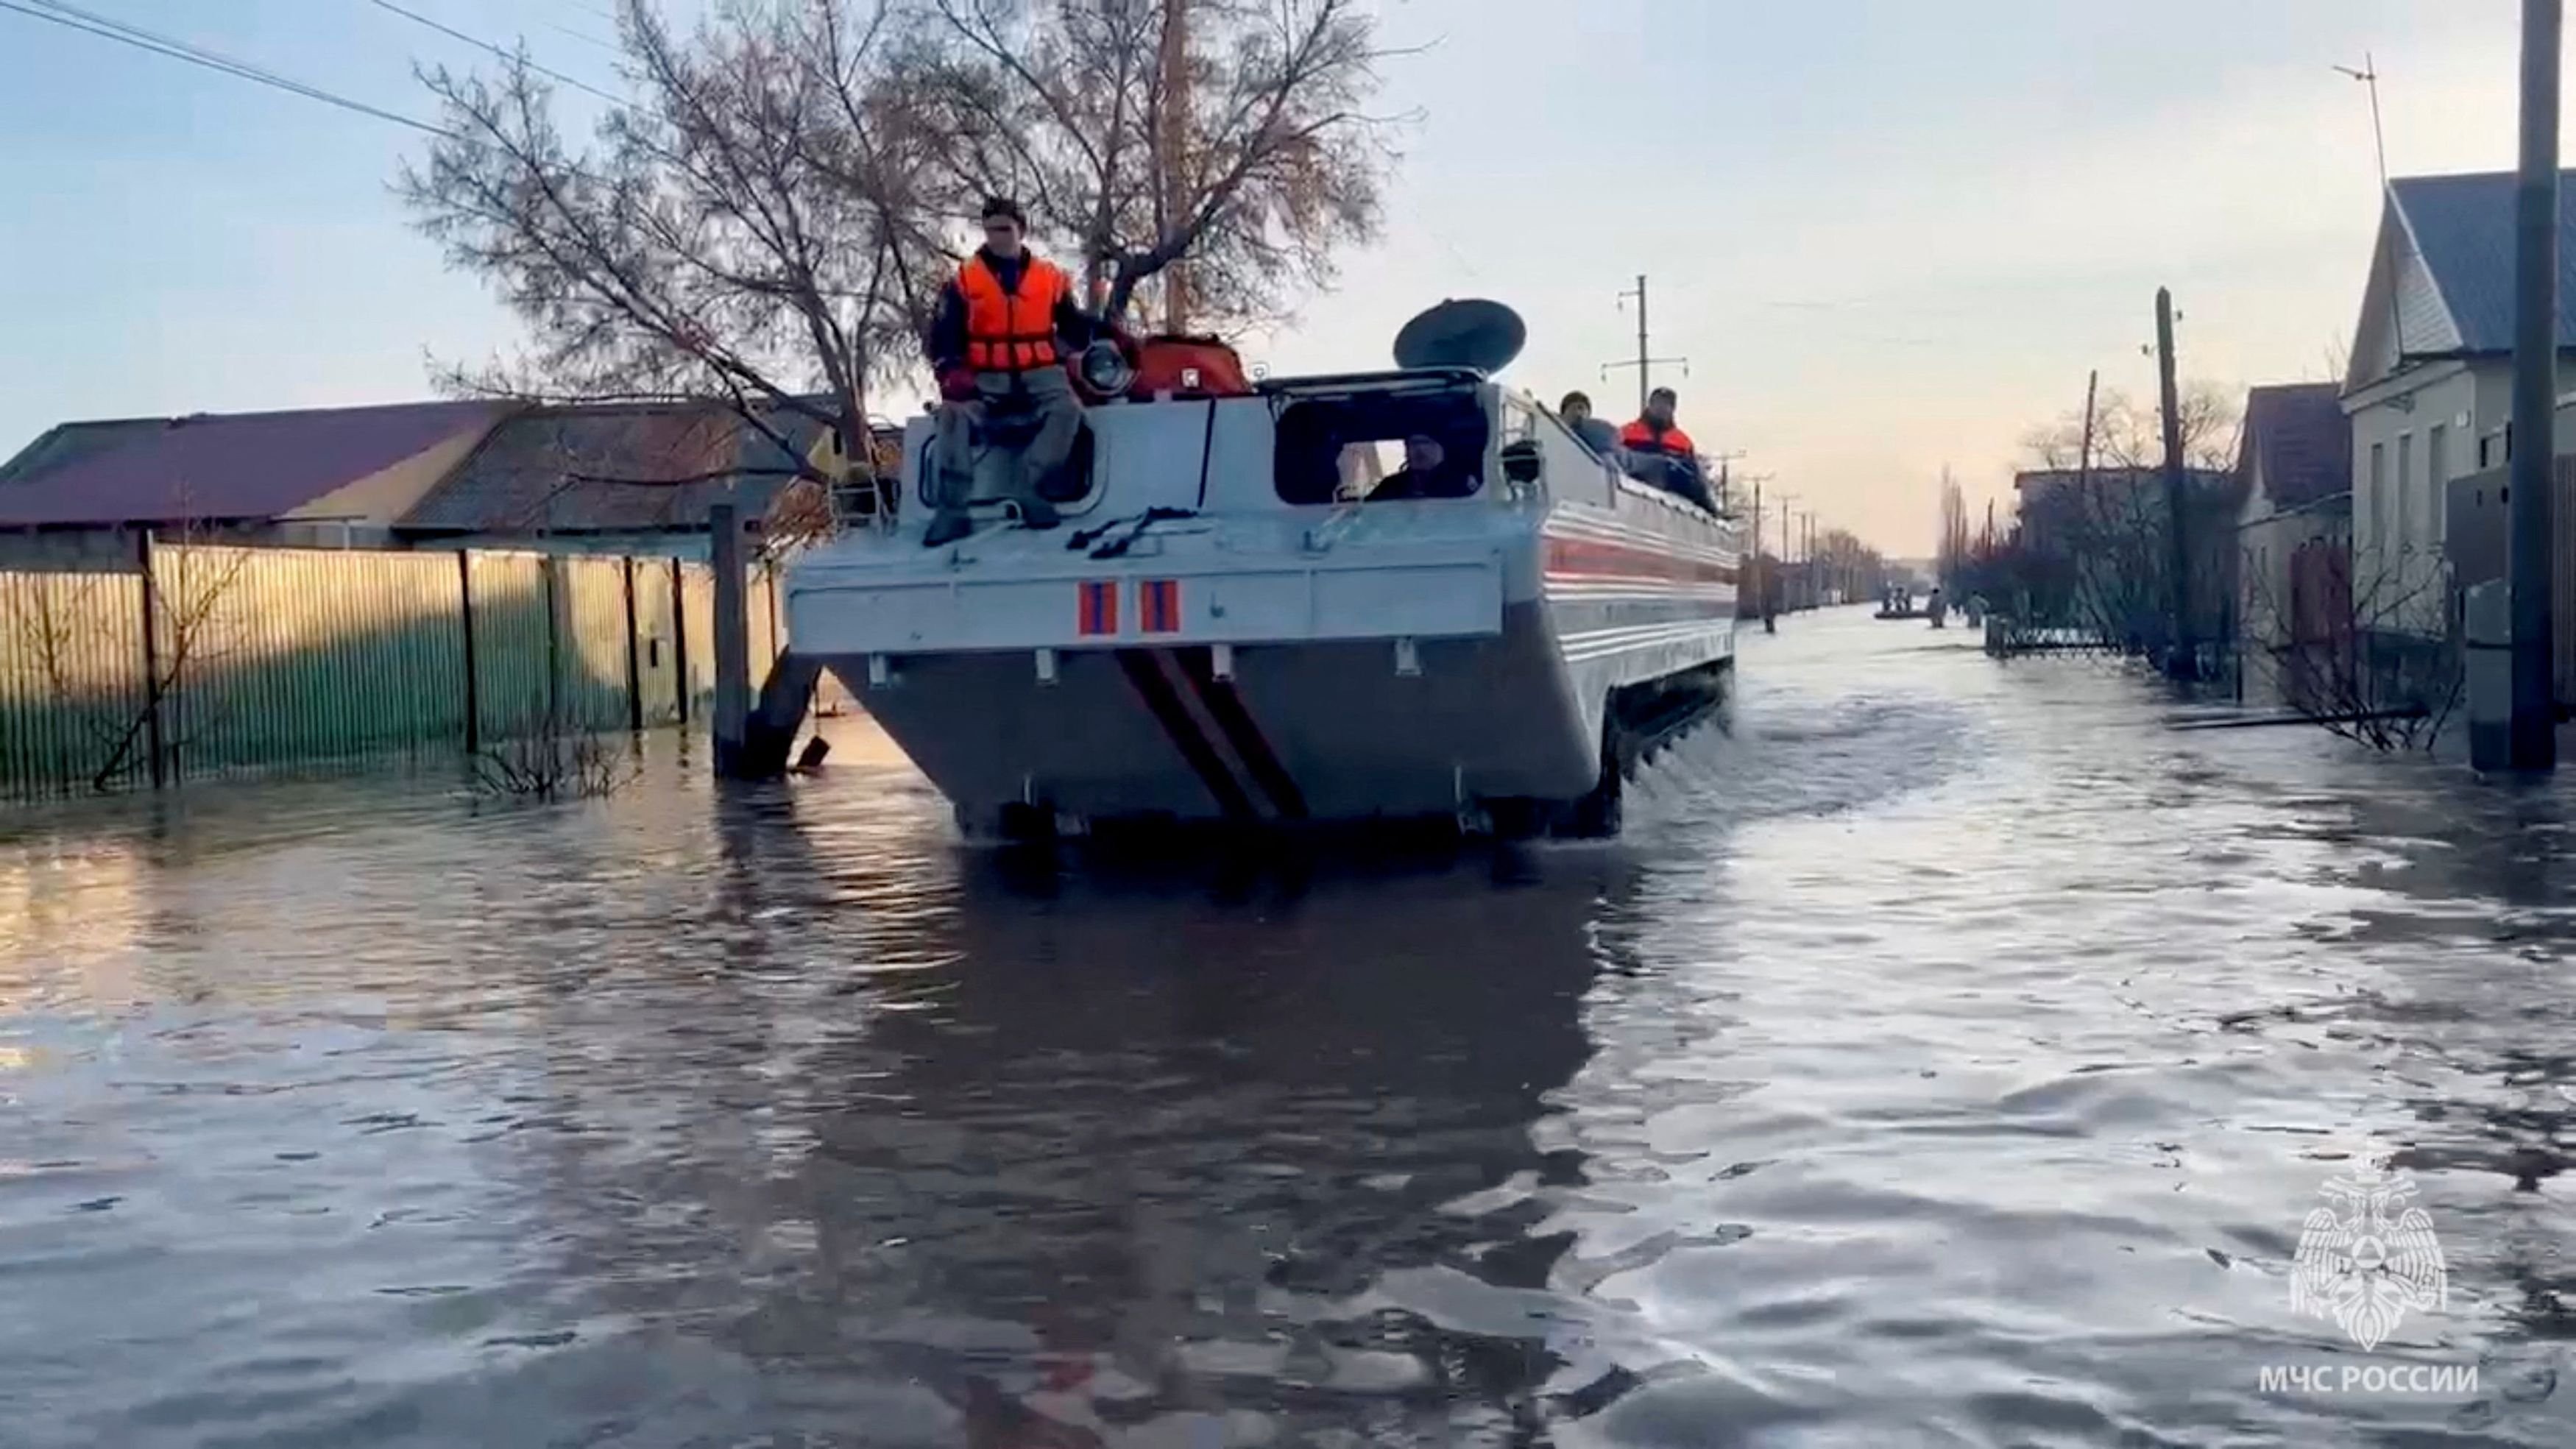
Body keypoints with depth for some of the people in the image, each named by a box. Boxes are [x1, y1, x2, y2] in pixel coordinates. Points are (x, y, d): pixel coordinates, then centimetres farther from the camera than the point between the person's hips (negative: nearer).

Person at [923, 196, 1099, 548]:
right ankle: (952, 508, -35)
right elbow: (944, 336, 3)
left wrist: (1094, 327, -1)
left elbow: (1074, 329, 18)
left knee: (1067, 409, -31)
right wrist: (952, 372, -12)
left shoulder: (1051, 277, 11)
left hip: (1040, 373, 1)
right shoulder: (964, 281, 8)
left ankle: (1027, 489, -36)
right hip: (986, 376, -1)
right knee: (955, 414, -30)